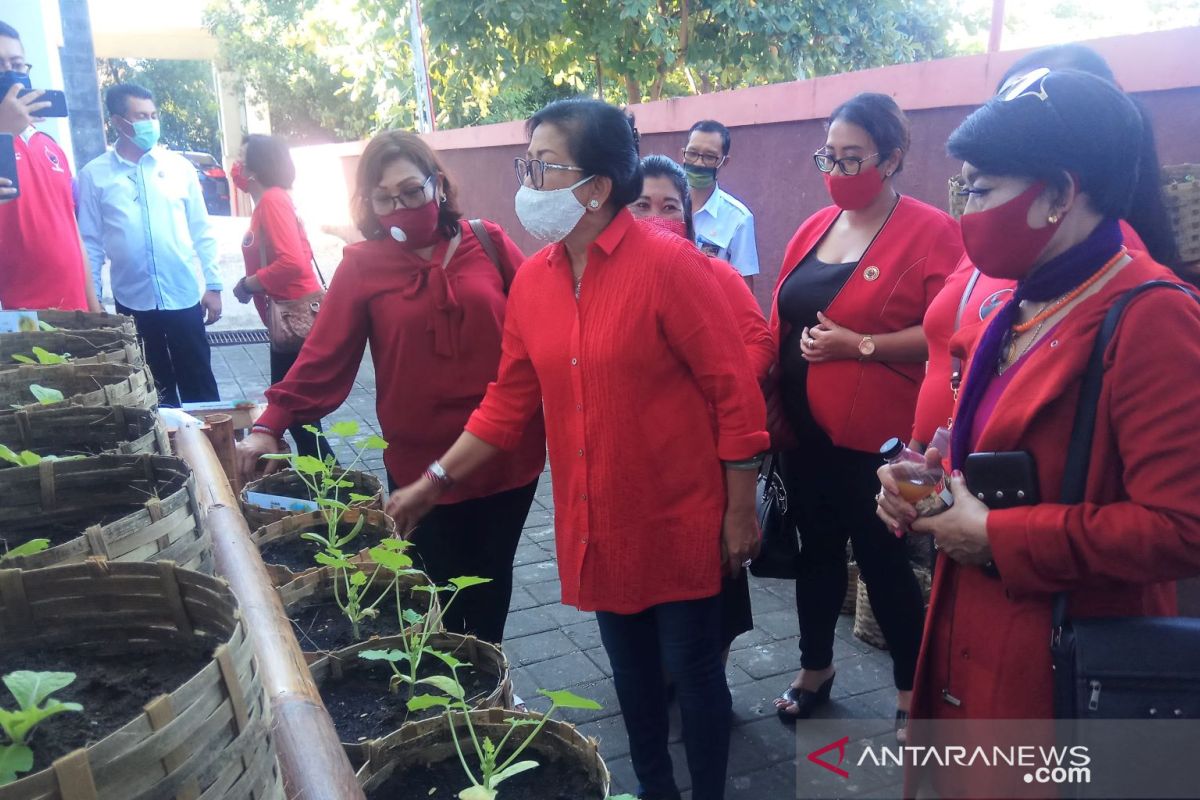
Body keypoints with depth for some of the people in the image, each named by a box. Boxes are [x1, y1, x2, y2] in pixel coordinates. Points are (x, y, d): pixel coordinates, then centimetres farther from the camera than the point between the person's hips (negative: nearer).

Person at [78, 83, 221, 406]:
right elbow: (90, 242, 1)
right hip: (132, 301, 0)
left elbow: (202, 231, 3)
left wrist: (213, 285, 1)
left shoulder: (179, 166, 1)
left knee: (199, 383, 8)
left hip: (185, 296, 0)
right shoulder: (94, 175, -2)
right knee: (152, 388, 14)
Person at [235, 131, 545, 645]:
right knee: (439, 585, 9)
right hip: (422, 461, -1)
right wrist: (271, 425, -13)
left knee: (491, 576, 16)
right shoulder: (363, 266, -3)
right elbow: (323, 356, -5)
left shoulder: (488, 243, -1)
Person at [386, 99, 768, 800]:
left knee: (694, 674, 10)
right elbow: (510, 401, 8)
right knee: (632, 669, 21)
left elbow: (734, 392, -14)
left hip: (678, 522, -5)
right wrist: (435, 480, 6)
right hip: (594, 524, 5)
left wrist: (740, 509, -11)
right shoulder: (534, 279, 1)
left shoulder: (671, 264, -16)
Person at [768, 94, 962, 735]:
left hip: (876, 437, -6)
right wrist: (773, 407, 6)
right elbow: (780, 321, 12)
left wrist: (860, 345, -20)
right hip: (805, 430, 6)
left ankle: (913, 692, 27)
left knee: (882, 559, 6)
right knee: (816, 549, 18)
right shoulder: (815, 228, 9)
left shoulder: (930, 231, -9)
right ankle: (815, 669, 37)